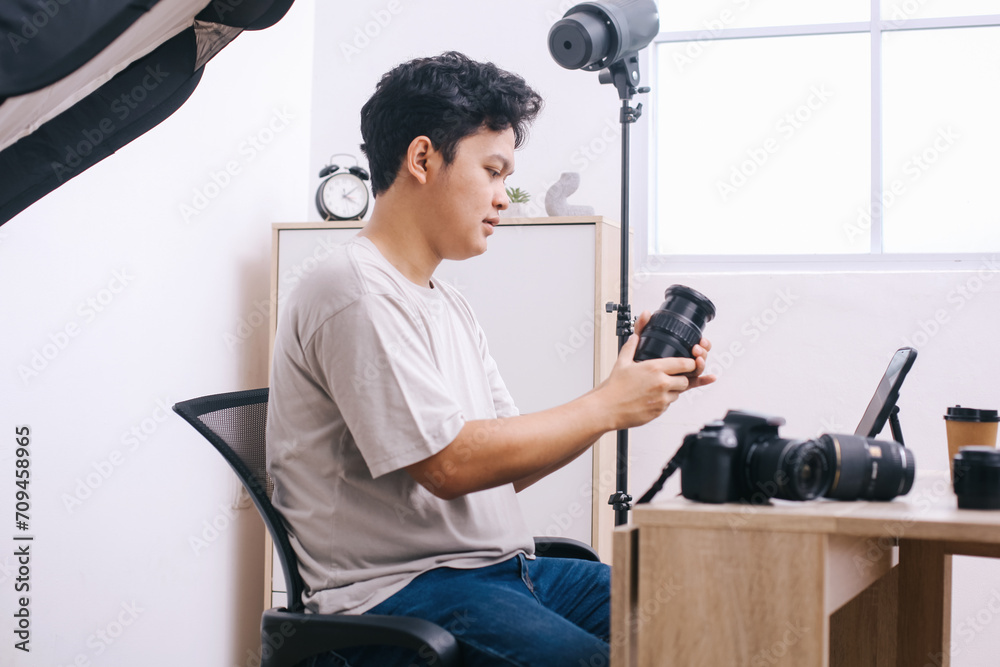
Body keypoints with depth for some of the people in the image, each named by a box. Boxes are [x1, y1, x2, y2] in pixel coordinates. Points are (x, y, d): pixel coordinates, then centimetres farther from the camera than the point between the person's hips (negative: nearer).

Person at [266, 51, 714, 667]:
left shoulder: (448, 306, 19)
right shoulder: (355, 296, -12)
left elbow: (507, 466, 14)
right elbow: (450, 465, -18)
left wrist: (634, 392, 4)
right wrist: (607, 406, -11)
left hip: (501, 568, 9)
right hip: (397, 594, -9)